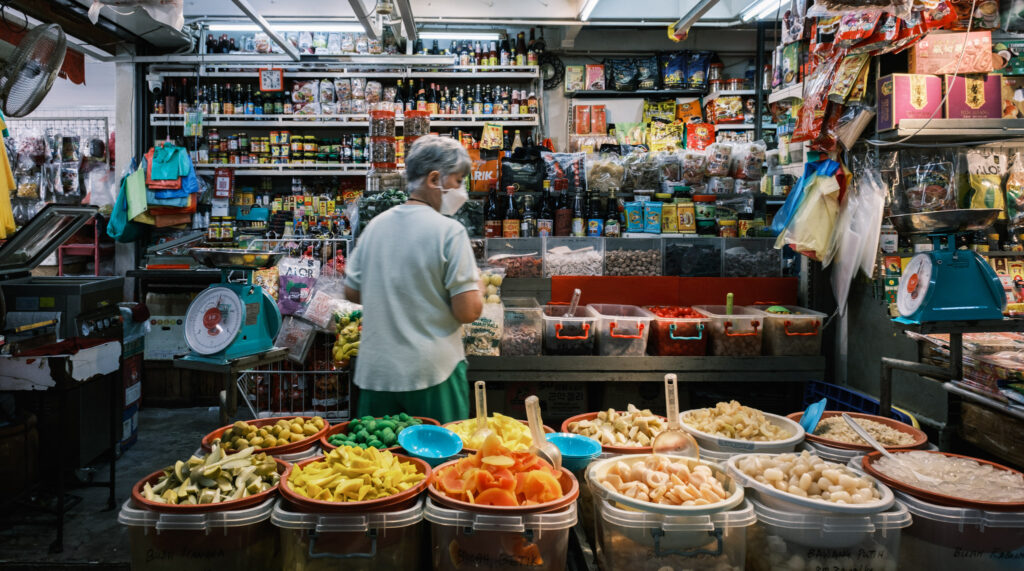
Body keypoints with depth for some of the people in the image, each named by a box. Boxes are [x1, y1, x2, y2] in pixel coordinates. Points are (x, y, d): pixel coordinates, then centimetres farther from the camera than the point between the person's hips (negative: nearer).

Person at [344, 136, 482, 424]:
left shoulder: (376, 225, 5)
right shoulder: (449, 231, -13)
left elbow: (352, 292, 14)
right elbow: (468, 312, -16)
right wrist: (476, 283, 4)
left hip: (375, 371, 6)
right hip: (432, 374, -5)